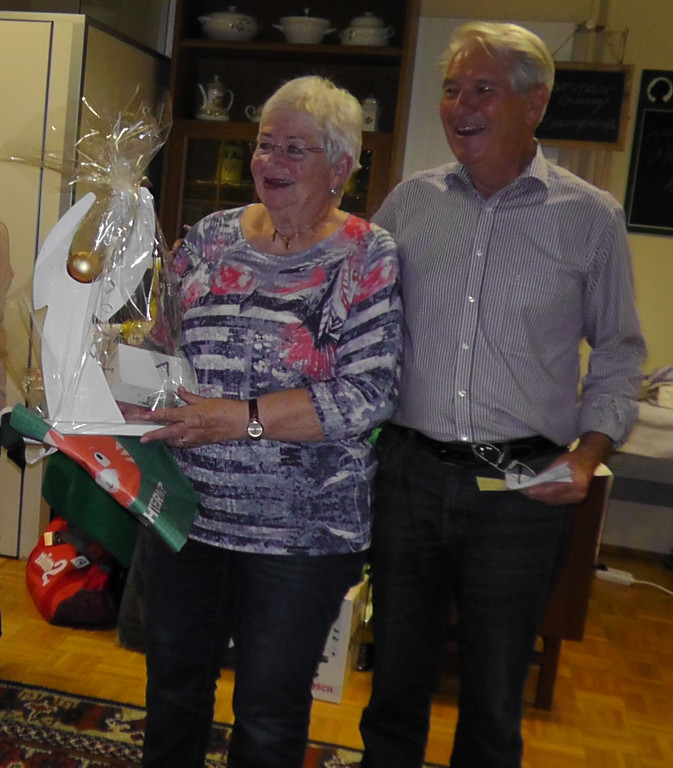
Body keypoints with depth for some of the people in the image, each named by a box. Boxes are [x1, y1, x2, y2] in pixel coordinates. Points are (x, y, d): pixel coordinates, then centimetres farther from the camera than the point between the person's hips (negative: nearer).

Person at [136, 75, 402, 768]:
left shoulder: (369, 257, -9)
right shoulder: (212, 236, 5)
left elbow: (370, 394, -18)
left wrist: (241, 418, -24)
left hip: (301, 527, -4)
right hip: (186, 506, 5)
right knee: (173, 683, 22)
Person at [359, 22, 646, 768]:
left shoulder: (590, 218, -2)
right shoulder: (408, 201, 4)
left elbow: (618, 351, 6)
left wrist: (589, 453, -7)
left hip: (521, 487, -2)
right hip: (408, 473, 2)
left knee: (493, 696, 15)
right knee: (396, 678, 18)